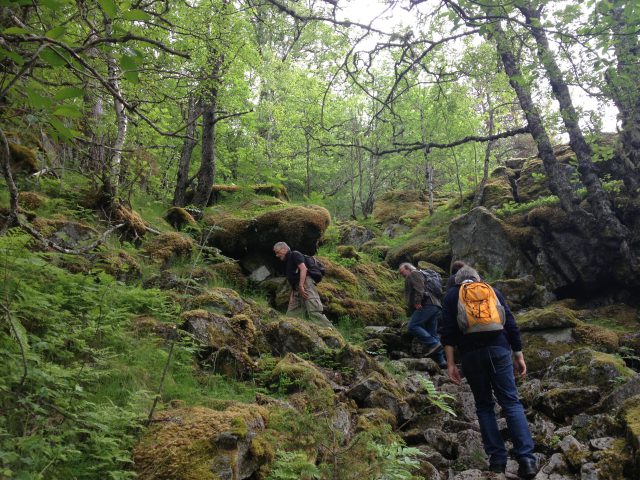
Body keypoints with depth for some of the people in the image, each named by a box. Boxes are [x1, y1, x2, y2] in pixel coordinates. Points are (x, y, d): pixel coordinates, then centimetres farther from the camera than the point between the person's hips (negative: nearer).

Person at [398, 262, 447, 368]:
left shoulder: (414, 274, 7)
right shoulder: (422, 275, 35)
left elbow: (419, 288, -13)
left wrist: (417, 301, -22)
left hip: (426, 305, -10)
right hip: (436, 307, 10)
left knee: (413, 326, -17)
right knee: (432, 333, 7)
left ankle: (433, 344, -25)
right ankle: (440, 360, 2)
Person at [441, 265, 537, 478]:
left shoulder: (451, 295, 14)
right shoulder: (492, 291, 18)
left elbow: (448, 330, 2)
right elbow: (511, 323, 11)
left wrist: (450, 363, 0)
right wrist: (518, 355, 13)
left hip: (471, 353, 0)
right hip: (498, 349, 1)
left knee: (484, 406, 10)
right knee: (511, 402, 2)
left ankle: (497, 460, 4)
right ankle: (527, 458, -9)